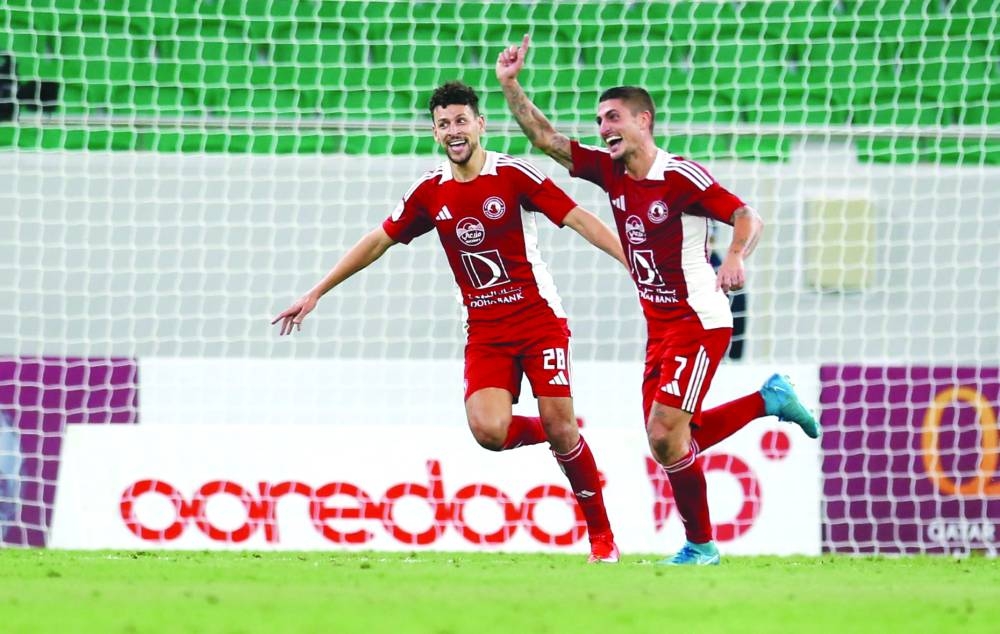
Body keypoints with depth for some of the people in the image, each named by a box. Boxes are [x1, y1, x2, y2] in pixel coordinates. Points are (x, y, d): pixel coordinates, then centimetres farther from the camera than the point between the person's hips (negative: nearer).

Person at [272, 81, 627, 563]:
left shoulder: (513, 175, -8)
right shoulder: (431, 191, 4)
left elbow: (578, 219, -10)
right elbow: (379, 240, 13)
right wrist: (316, 294, 15)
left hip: (538, 319, -3)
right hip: (484, 332, 3)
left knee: (559, 426, -11)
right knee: (488, 429, -19)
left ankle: (601, 535, 8)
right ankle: (554, 436, 15)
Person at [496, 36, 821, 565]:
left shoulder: (680, 176, -16)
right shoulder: (609, 172, 4)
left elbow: (747, 216, -18)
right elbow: (545, 138, 4)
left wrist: (735, 258, -37)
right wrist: (510, 85, -7)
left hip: (698, 323, -8)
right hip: (659, 327, 8)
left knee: (666, 436, -14)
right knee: (669, 441, 7)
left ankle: (700, 545, 1)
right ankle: (768, 399, 25)